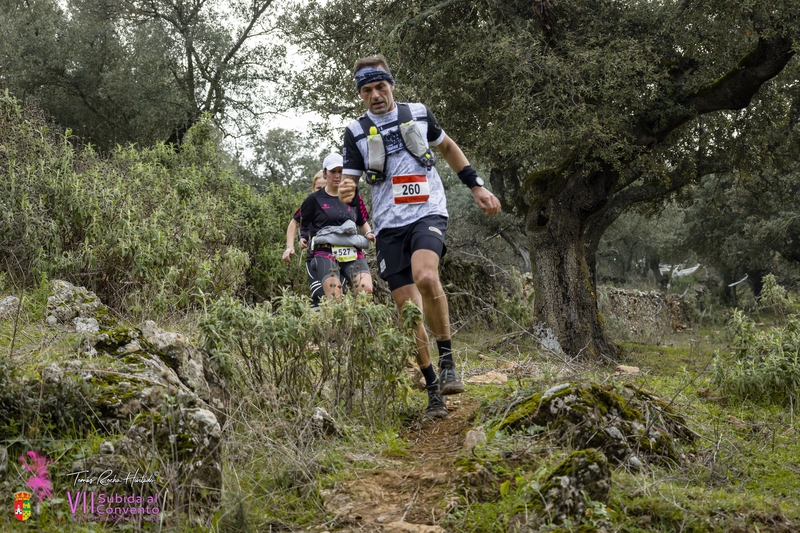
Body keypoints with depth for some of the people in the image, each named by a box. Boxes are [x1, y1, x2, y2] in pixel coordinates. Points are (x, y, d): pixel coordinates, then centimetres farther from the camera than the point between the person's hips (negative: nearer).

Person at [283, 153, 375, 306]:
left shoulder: (354, 197, 14)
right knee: (334, 299, -22)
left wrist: (369, 234, 5)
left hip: (352, 252, 2)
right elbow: (295, 223, 17)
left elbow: (363, 223, 27)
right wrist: (289, 247, 3)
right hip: (325, 253, -2)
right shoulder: (315, 199, 9)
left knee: (366, 290, -23)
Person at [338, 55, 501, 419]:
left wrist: (476, 186, 18)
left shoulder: (418, 114, 7)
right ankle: (433, 388, 10)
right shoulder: (356, 132, 6)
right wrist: (345, 192, -21)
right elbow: (349, 178, 4)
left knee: (425, 277, -32)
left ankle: (447, 357, -15)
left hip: (428, 214, -2)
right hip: (390, 225, 2)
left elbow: (448, 148, 22)